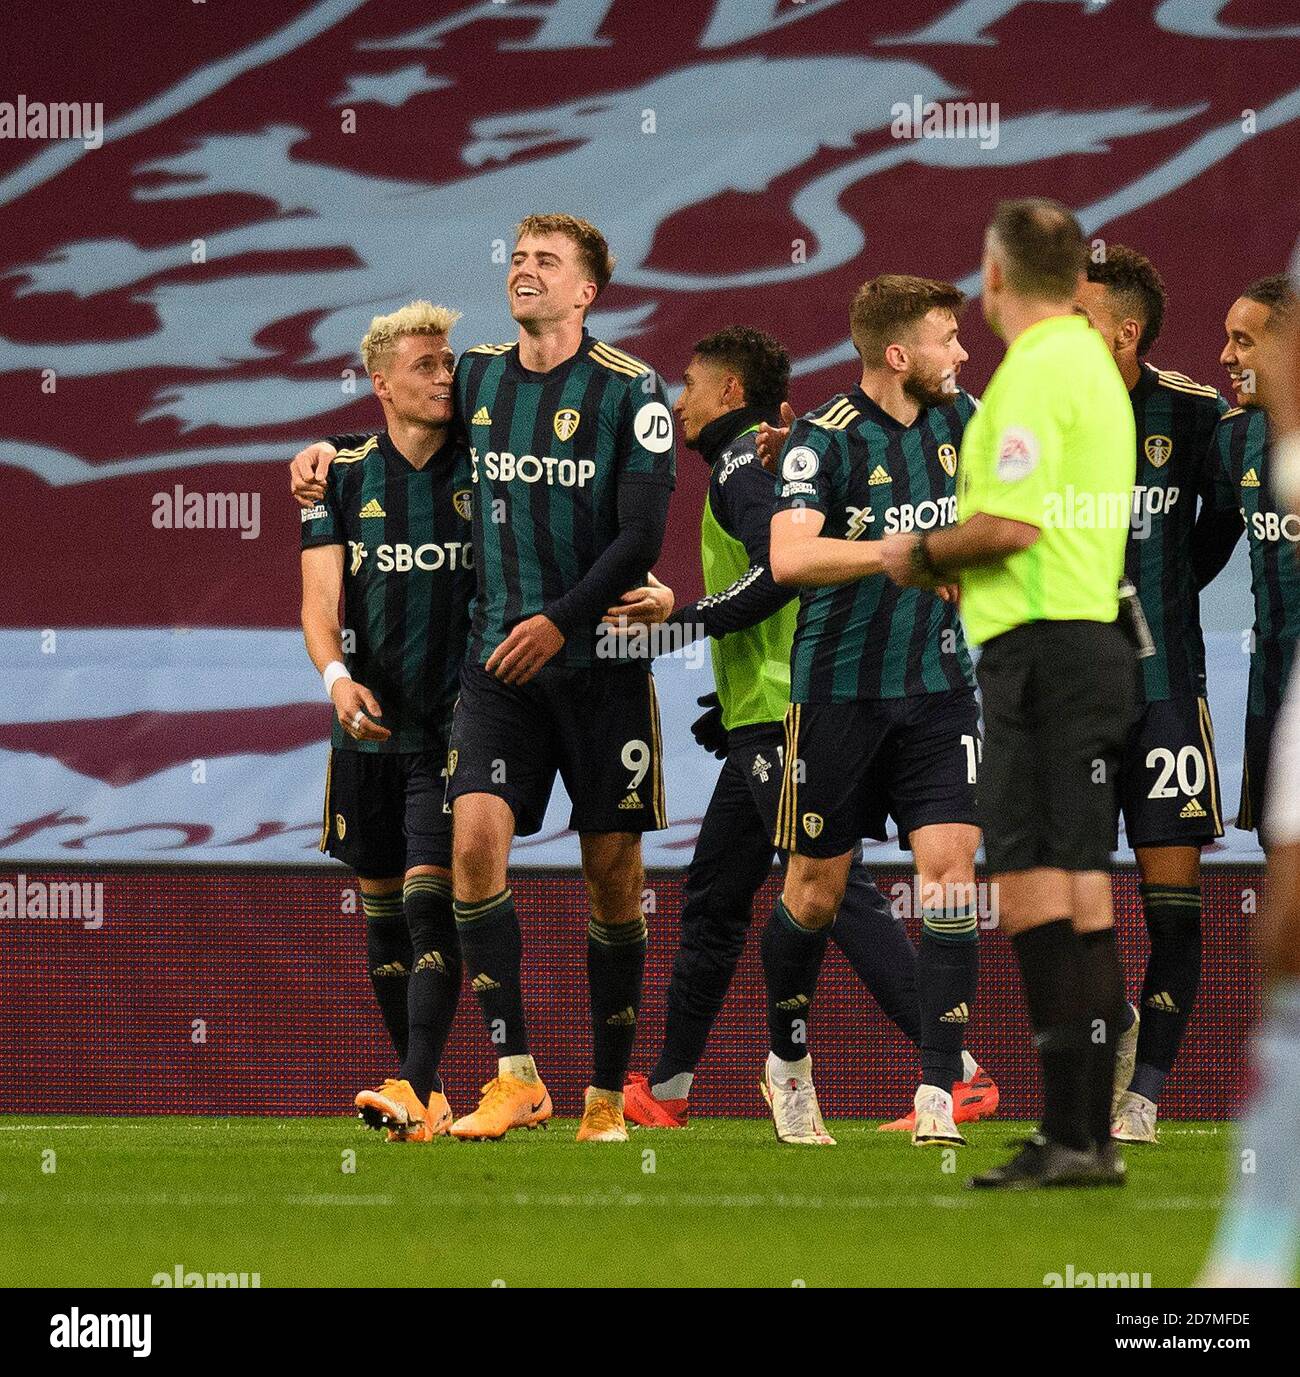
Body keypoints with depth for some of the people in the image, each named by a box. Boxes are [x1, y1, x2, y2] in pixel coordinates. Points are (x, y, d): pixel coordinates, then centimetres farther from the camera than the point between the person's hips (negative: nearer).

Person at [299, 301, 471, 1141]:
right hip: (369, 724, 3)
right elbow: (320, 599, 0)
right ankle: (425, 1094, 20)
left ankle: (416, 1093, -24)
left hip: (455, 722, -3)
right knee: (382, 909, 9)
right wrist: (338, 677, -20)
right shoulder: (343, 475, 5)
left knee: (431, 898, -16)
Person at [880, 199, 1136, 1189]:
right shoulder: (1097, 366, 19)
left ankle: (1067, 1135, -17)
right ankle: (1093, 1137, 10)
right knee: (1084, 898, 9)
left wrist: (921, 554, -4)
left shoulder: (1034, 373, -12)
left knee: (1035, 893, -12)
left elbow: (1012, 525, -20)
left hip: (1041, 649, -10)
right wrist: (954, 566, 20)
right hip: (1096, 639, 10)